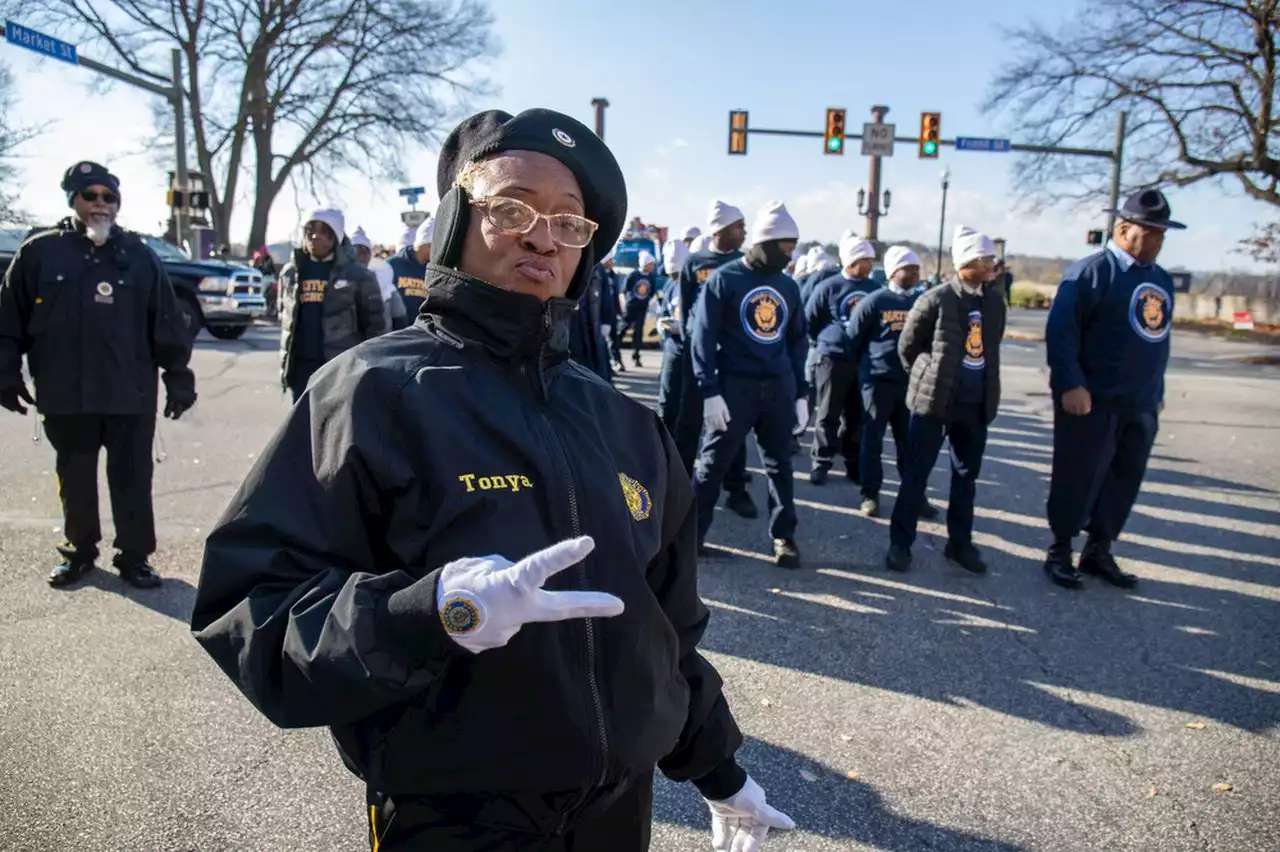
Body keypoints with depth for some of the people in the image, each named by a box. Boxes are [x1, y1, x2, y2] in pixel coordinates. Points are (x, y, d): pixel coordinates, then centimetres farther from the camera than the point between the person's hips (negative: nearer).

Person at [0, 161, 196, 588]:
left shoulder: (139, 255, 2)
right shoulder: (39, 252, 2)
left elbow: (167, 325, 2)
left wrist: (179, 380, 0)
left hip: (131, 394, -1)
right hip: (64, 395, 1)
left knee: (132, 479, 5)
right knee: (75, 479, 14)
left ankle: (134, 556, 16)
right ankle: (79, 551, 30)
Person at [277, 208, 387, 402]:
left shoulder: (356, 275, -3)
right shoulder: (290, 273, 11)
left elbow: (374, 324, -2)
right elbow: (284, 317, 19)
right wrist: (284, 363, 16)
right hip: (301, 366, 5)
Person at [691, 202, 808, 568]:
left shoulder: (788, 286, 10)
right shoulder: (724, 279, -6)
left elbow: (797, 341, 16)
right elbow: (703, 337, -8)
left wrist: (800, 392, 12)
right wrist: (710, 390, -14)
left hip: (779, 387, 5)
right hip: (735, 385, -5)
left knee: (779, 464, 11)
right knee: (713, 463, 2)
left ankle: (784, 537, 21)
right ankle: (691, 532, 14)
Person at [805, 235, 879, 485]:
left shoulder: (875, 289, 5)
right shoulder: (828, 287, -5)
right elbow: (808, 320, 2)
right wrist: (820, 344, 9)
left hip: (864, 361, 3)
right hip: (832, 359, -3)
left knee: (857, 416, 9)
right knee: (828, 415, 3)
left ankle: (853, 463, 20)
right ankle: (821, 463, 11)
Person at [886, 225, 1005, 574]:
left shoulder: (995, 300, 6)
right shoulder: (936, 299, -10)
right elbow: (907, 346, -1)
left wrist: (983, 385, 14)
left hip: (976, 403, 5)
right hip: (934, 399, -5)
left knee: (966, 475, 13)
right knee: (917, 474, 2)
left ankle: (960, 542, 27)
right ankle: (900, 543, 11)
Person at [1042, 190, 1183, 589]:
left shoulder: (1161, 280, 15)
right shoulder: (1092, 271, -10)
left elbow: (1158, 339, 20)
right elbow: (1060, 331, -16)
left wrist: (1157, 392, 20)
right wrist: (1070, 385, -21)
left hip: (1141, 406, 7)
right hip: (1092, 403, -7)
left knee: (1124, 482, 12)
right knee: (1078, 481, 2)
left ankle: (1099, 552, 26)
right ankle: (1059, 552, 16)